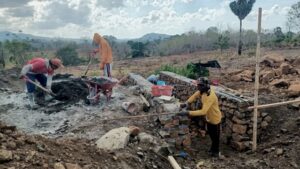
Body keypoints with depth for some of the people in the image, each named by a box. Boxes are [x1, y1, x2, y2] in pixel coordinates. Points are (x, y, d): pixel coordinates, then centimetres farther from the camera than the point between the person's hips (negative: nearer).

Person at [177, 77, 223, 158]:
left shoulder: (210, 97, -40)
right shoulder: (202, 91, -14)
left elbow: (203, 111, -45)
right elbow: (195, 96, 2)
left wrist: (188, 113, -48)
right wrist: (186, 103, -16)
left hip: (215, 118, -8)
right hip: (209, 118, 8)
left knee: (215, 136, 16)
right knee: (211, 134, 27)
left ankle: (215, 152, 39)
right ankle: (213, 148, 52)